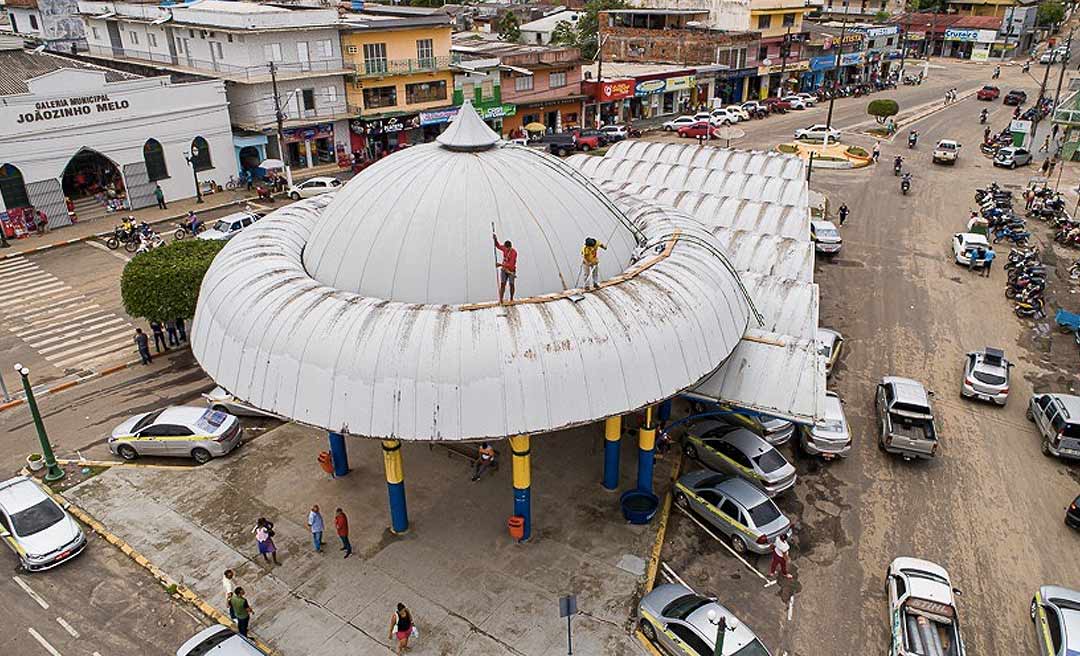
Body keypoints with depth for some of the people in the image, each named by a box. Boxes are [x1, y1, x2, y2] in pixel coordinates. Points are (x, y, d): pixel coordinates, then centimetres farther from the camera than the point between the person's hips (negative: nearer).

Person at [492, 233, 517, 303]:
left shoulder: (514, 253, -22)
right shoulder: (505, 249, -5)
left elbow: (510, 265, -27)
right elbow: (498, 246, 14)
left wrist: (501, 265, -30)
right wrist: (495, 239, -3)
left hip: (511, 271, -4)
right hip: (504, 269, 4)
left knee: (511, 284, 1)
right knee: (502, 284, -5)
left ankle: (511, 299, 17)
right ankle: (500, 299, -8)